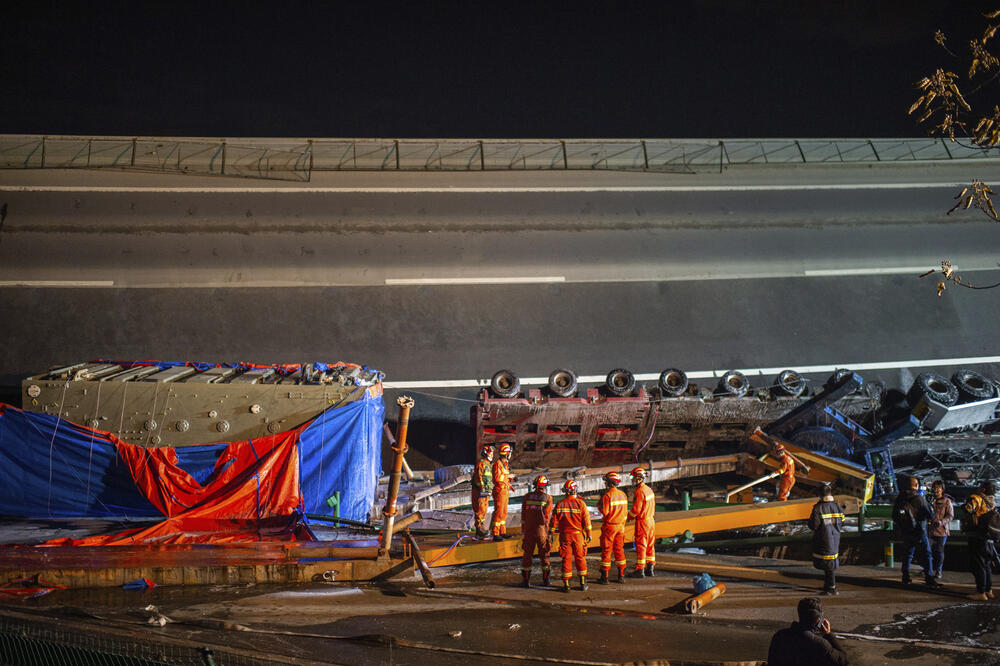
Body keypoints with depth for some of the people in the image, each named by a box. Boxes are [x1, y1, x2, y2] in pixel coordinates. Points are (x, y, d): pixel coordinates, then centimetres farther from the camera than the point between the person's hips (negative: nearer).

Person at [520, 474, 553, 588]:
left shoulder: (527, 497, 2)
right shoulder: (547, 498, -5)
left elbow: (523, 515, 3)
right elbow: (547, 514, -5)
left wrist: (522, 531, 7)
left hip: (528, 530, 1)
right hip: (542, 530, -1)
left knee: (527, 554, 7)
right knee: (544, 554, 11)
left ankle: (525, 579, 6)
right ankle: (545, 579, 14)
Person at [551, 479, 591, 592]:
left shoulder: (559, 504, -3)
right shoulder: (580, 503, -6)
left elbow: (554, 520, 0)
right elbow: (586, 520, -5)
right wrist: (588, 534, 4)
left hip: (564, 535, 1)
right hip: (578, 534, -1)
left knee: (566, 558, 4)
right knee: (580, 558, 9)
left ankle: (566, 584, 4)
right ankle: (583, 583, 14)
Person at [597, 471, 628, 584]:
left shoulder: (607, 495, -15)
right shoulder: (623, 495, 6)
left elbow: (605, 512, -19)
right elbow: (625, 512, 10)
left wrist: (599, 506, 0)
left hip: (609, 526, -6)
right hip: (620, 525, 6)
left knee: (606, 551, -1)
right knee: (619, 550, 11)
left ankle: (604, 577, 0)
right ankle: (621, 576, 12)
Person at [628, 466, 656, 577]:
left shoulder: (639, 491, -19)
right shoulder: (649, 489, 9)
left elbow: (636, 509, -19)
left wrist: (629, 516, -3)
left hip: (642, 522, -9)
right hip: (651, 520, 9)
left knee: (641, 546, -3)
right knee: (649, 545, 12)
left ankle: (640, 570, -1)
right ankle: (649, 569, 17)